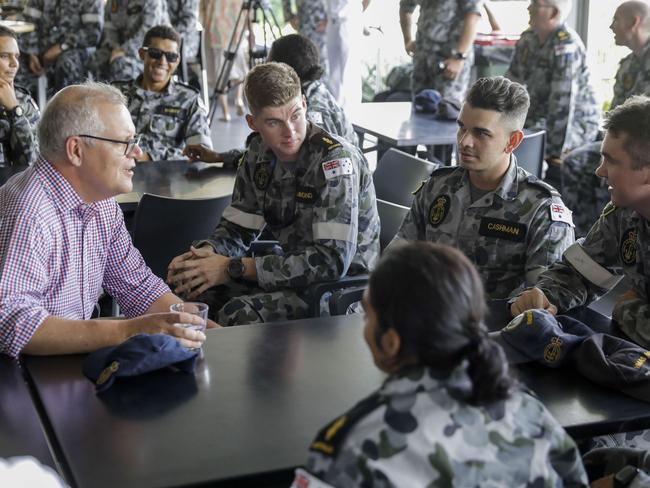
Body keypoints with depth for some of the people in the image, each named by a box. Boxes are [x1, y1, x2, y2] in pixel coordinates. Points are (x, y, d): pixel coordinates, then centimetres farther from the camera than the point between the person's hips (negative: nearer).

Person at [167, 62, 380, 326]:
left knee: (239, 314, -28)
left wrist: (233, 268, -26)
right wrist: (203, 253, -16)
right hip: (298, 273, 7)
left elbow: (333, 261, -28)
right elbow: (237, 229, 9)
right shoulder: (259, 155, 1)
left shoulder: (336, 161, -22)